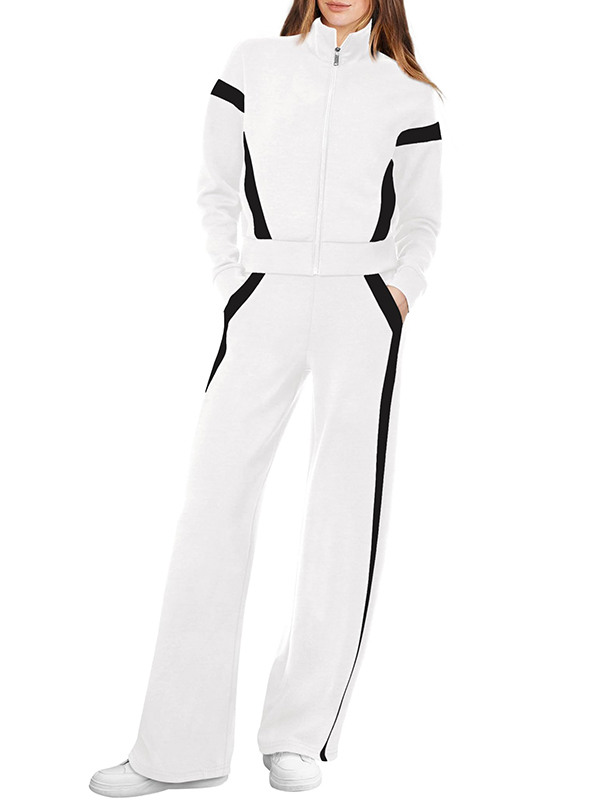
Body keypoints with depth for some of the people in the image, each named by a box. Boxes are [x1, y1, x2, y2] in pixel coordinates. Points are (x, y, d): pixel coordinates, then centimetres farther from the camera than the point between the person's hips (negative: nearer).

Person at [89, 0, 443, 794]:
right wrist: (232, 277, 3)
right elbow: (216, 188, 15)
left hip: (361, 311, 0)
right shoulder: (253, 64, 10)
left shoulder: (408, 92, 10)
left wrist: (402, 288, 2)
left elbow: (423, 218, 17)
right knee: (215, 500, -4)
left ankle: (301, 735, 10)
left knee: (349, 512, -2)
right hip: (264, 307, 0)